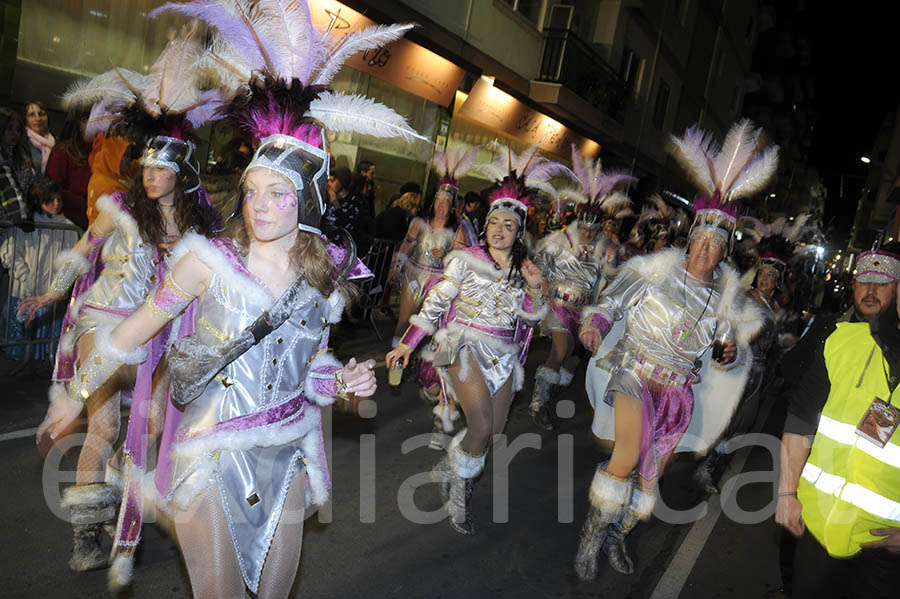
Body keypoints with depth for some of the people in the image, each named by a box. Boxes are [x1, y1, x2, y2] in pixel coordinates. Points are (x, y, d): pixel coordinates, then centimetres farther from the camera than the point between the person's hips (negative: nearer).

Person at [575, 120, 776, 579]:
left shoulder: (727, 293, 1)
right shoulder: (657, 268, -9)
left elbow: (729, 346, 16)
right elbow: (612, 302, -5)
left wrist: (730, 351, -4)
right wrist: (595, 321, -24)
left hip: (678, 390, 4)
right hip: (635, 372, -4)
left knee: (651, 474, 8)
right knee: (628, 457, -22)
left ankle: (617, 537, 33)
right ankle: (591, 536, 0)